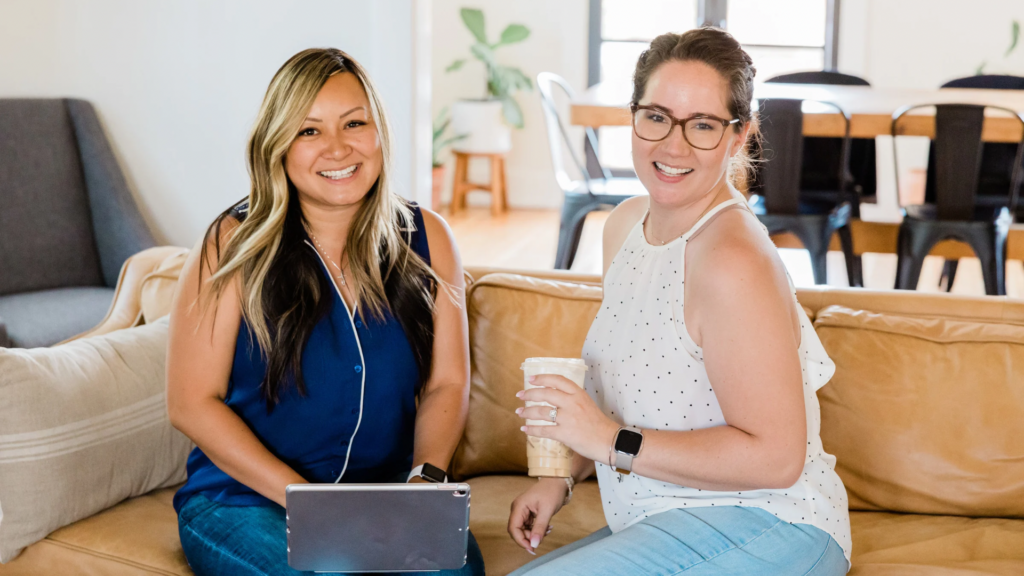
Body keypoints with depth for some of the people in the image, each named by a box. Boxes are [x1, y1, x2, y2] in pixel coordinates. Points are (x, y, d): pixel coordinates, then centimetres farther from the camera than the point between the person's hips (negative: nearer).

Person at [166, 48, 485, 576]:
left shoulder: (424, 239, 5)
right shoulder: (234, 246, -4)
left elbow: (446, 384, 7)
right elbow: (191, 402, -6)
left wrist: (425, 481, -12)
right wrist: (303, 499, -16)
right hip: (243, 500, -2)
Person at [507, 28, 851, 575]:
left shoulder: (733, 262, -23)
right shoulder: (626, 223, 6)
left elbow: (776, 457, -24)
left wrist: (614, 442, -24)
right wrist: (563, 476, 9)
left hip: (764, 529, -8)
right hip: (671, 528, 9)